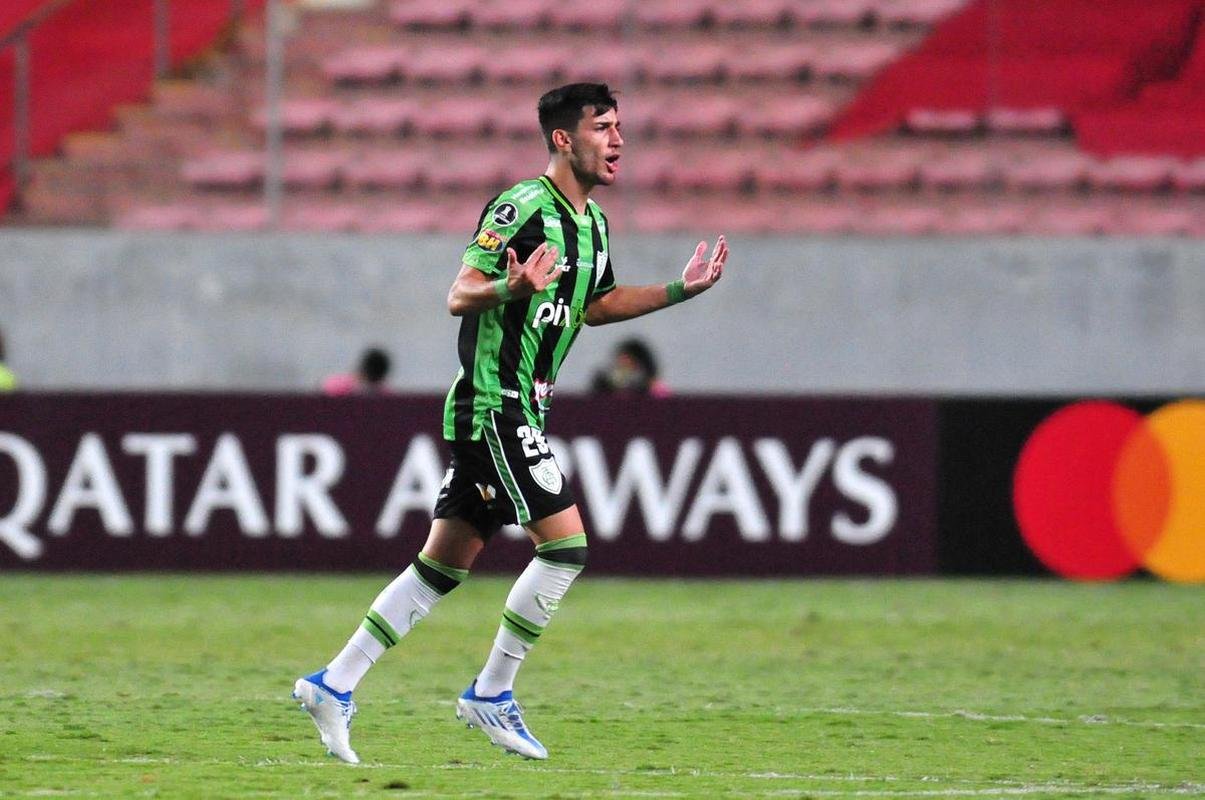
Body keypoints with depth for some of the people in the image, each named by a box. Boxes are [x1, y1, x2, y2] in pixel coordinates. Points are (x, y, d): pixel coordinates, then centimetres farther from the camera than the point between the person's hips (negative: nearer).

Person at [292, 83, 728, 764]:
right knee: (565, 545, -13)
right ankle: (492, 694, -1)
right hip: (494, 404, -9)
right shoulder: (522, 207, -15)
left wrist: (681, 289, 20)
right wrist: (512, 287, -39)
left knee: (445, 566, 9)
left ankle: (334, 685, 13)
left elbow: (596, 305, 28)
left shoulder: (593, 222, 13)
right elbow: (459, 297, -19)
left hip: (522, 412, 9)